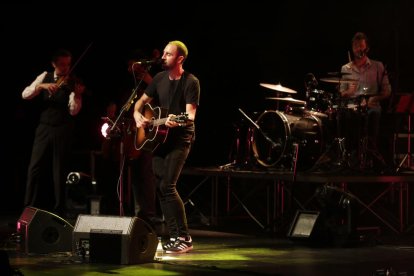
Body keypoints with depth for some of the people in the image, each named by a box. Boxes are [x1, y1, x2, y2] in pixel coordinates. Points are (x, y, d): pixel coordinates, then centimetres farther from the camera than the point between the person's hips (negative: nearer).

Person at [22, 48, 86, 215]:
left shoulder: (72, 83, -2)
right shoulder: (45, 77, 7)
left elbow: (73, 111, -13)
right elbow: (25, 95, -4)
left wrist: (77, 95, -32)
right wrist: (41, 86, -20)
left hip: (62, 131, -2)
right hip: (43, 128, 2)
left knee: (59, 172, 3)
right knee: (34, 169, -1)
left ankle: (58, 212, 11)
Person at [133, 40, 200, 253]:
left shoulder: (190, 82, -11)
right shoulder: (160, 78, 9)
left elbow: (190, 114, -19)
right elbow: (142, 101, 19)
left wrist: (177, 121, -40)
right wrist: (137, 116, -2)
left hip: (180, 138, -7)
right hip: (157, 138, 7)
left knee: (167, 186, -18)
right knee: (159, 188, 2)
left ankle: (184, 238, -11)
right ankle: (173, 236, 9)